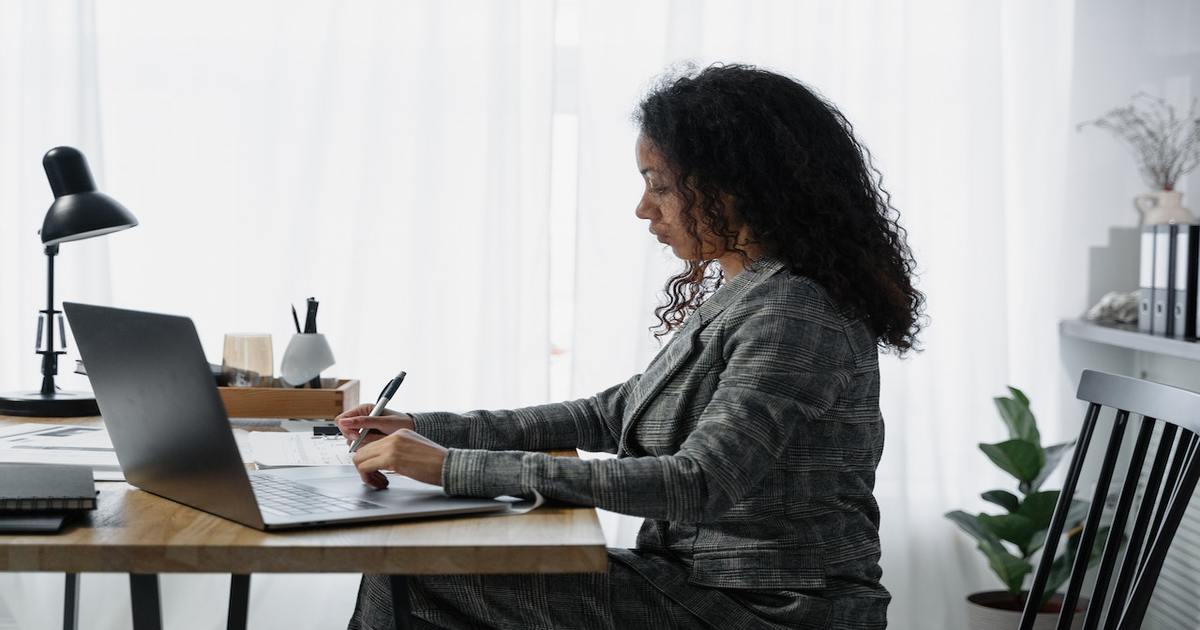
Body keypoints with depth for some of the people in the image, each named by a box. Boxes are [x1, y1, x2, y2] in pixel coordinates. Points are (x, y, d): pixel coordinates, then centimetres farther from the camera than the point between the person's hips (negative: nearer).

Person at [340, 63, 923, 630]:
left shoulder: (792, 316, -20)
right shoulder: (740, 298, 11)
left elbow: (695, 485, -30)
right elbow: (615, 414, 17)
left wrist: (457, 468, -29)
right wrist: (424, 430, 10)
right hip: (703, 583, 9)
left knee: (412, 580, -11)